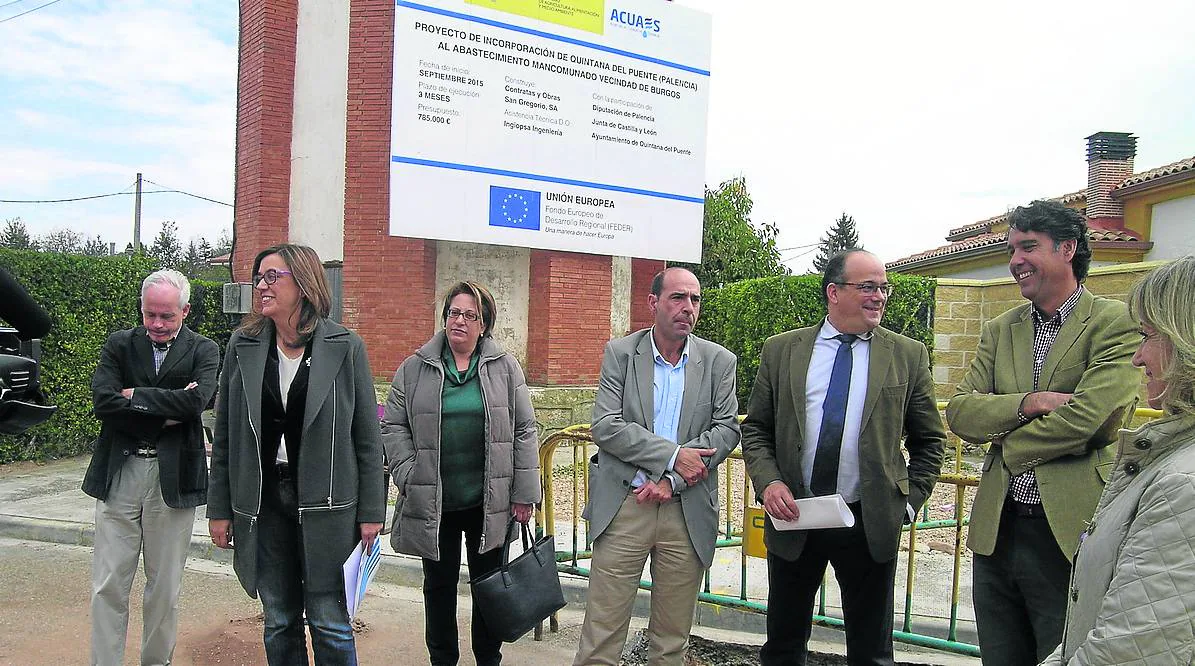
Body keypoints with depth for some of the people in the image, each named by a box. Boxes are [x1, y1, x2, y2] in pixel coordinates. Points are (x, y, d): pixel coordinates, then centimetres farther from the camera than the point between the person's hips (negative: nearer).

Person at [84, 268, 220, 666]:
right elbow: (103, 402, -8)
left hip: (173, 479, -1)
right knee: (108, 586, 4)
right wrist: (164, 415, -12)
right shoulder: (119, 345, 7)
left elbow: (197, 399, -16)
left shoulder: (203, 351, 2)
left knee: (165, 588, 10)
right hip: (119, 474, 1)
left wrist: (135, 395, -8)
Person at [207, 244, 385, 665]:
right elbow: (224, 435, 8)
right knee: (278, 623, 12)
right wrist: (220, 508, 7)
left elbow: (367, 435, -2)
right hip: (263, 502, 3)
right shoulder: (243, 346, 4)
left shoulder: (345, 347, -4)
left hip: (326, 504, -3)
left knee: (329, 624, 3)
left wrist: (371, 511, -3)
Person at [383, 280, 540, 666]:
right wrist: (407, 477, -7)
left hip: (490, 502, 0)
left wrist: (525, 493, -3)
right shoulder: (415, 369, 2)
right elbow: (394, 425, 4)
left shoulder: (505, 368, 1)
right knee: (439, 583, 13)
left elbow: (524, 430, 1)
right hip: (433, 502, 1)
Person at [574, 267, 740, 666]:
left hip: (687, 510, 2)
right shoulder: (620, 353, 0)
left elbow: (726, 430, -2)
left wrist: (672, 479, -12)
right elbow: (605, 426, -8)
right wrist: (672, 455, -16)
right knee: (601, 632, 2)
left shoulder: (719, 362, 4)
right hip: (623, 507, -1)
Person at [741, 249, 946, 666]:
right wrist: (768, 481, -11)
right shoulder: (780, 351, 2)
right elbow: (755, 429, 5)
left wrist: (909, 501, -1)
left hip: (871, 523, 0)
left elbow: (929, 440, 7)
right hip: (793, 519, 1)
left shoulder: (908, 356, 1)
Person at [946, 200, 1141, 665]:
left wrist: (1006, 443, -6)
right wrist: (1029, 403, -16)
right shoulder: (999, 330, 10)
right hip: (997, 528, 6)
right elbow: (959, 412, 1)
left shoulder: (1116, 323, -8)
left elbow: (1089, 417, -20)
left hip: (1071, 533, -5)